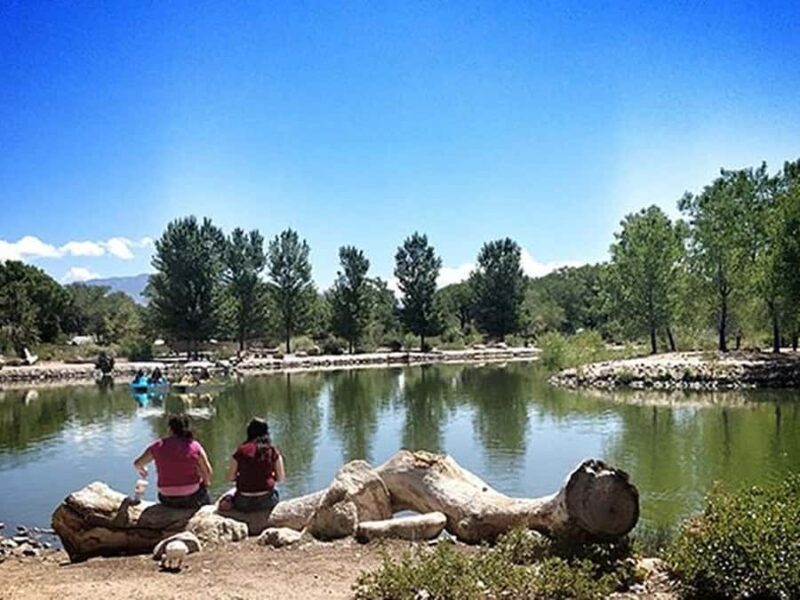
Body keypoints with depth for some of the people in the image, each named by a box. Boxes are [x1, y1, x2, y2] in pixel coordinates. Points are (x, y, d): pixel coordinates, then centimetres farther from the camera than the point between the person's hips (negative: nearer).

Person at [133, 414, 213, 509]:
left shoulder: (158, 445, -4)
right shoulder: (195, 446, -10)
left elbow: (137, 463, 11)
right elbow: (209, 473, -13)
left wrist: (142, 470, 33)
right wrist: (205, 482, 9)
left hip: (167, 500, 2)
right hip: (190, 500, -2)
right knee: (206, 498, 31)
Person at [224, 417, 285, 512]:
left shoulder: (241, 451, -6)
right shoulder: (272, 451, -4)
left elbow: (231, 477, -2)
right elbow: (281, 477, -1)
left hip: (243, 504, 0)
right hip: (266, 501, 1)